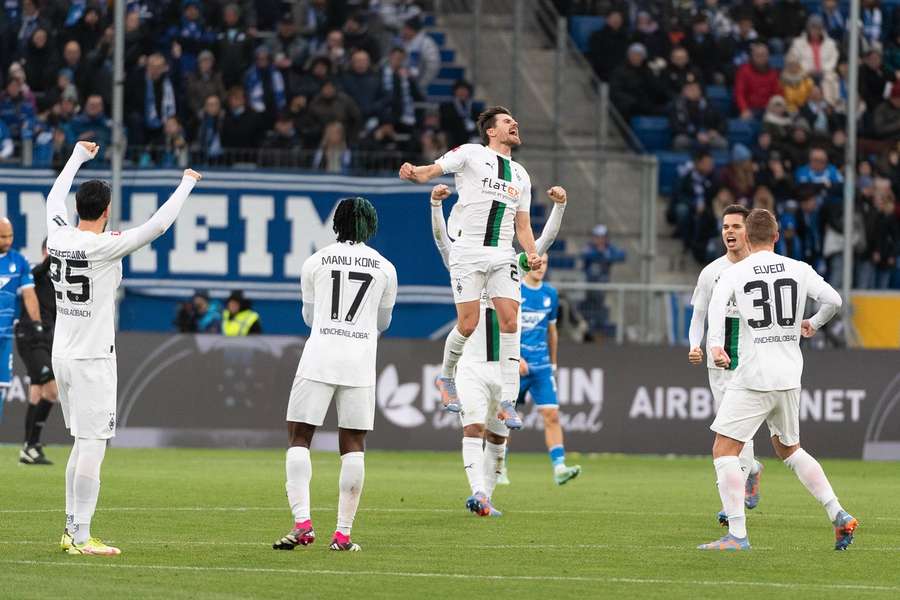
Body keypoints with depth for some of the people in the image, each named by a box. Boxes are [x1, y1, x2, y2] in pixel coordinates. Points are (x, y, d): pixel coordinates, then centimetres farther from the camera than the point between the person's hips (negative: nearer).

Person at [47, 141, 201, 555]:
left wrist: (78, 157, 37)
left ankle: (72, 529, 19)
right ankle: (81, 538, -9)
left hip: (62, 355, 8)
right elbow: (158, 225, -18)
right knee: (92, 446, -7)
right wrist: (187, 183, -5)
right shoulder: (103, 246, -16)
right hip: (92, 360, -8)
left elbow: (55, 198, 23)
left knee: (83, 443, 17)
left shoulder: (59, 237, 2)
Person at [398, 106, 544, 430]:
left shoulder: (521, 175, 21)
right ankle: (447, 377, 19)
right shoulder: (471, 154, 4)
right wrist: (415, 173, -32)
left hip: (503, 255, 5)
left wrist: (532, 253, 3)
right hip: (468, 252, -5)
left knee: (510, 323, -9)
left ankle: (508, 401, -7)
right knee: (468, 326, -10)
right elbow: (433, 169, -9)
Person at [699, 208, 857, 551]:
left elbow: (717, 302, -19)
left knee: (724, 450, -1)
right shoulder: (799, 270, 7)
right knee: (789, 450, 22)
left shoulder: (735, 273, -1)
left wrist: (715, 344, -28)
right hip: (789, 377, 5)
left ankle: (737, 535, -13)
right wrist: (814, 324, 24)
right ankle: (839, 517, 14)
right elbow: (833, 300, 3)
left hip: (752, 378, -5)